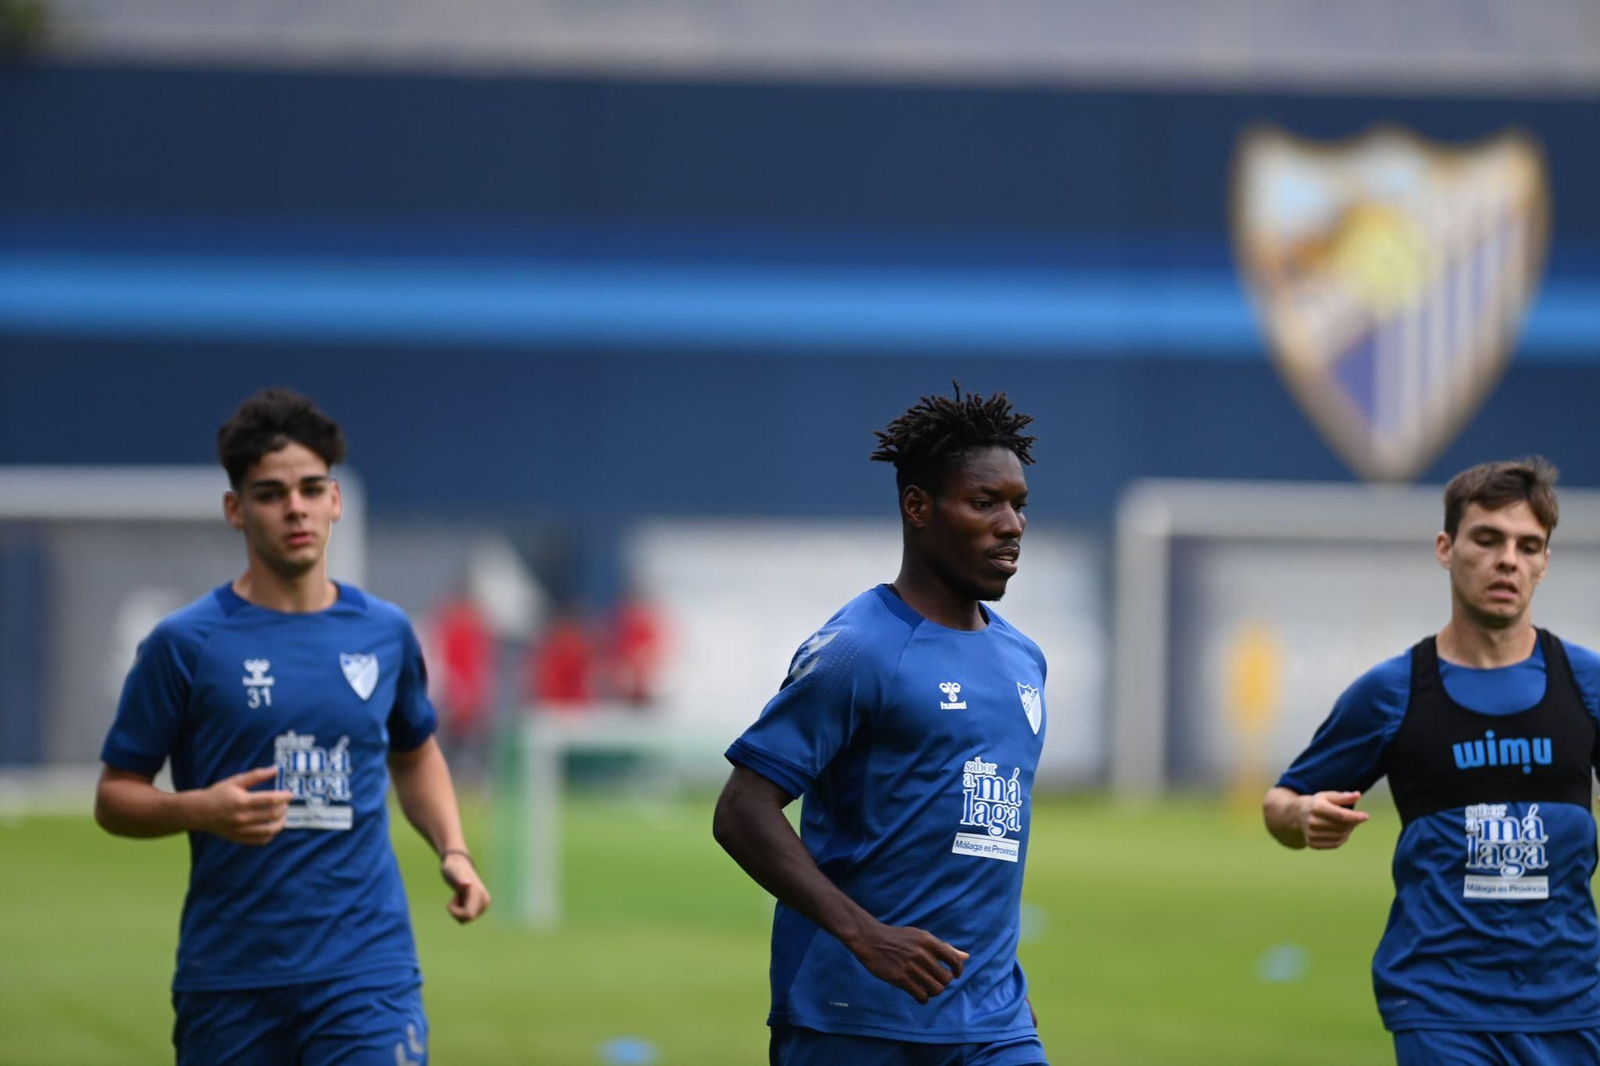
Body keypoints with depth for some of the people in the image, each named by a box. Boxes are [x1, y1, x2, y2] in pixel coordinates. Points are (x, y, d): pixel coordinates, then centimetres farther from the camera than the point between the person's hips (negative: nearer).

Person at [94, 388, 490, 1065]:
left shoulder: (385, 633, 9)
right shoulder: (185, 644, -2)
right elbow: (114, 797, 2)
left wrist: (452, 851, 10)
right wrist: (200, 810, -17)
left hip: (366, 966, 1)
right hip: (229, 977, -1)